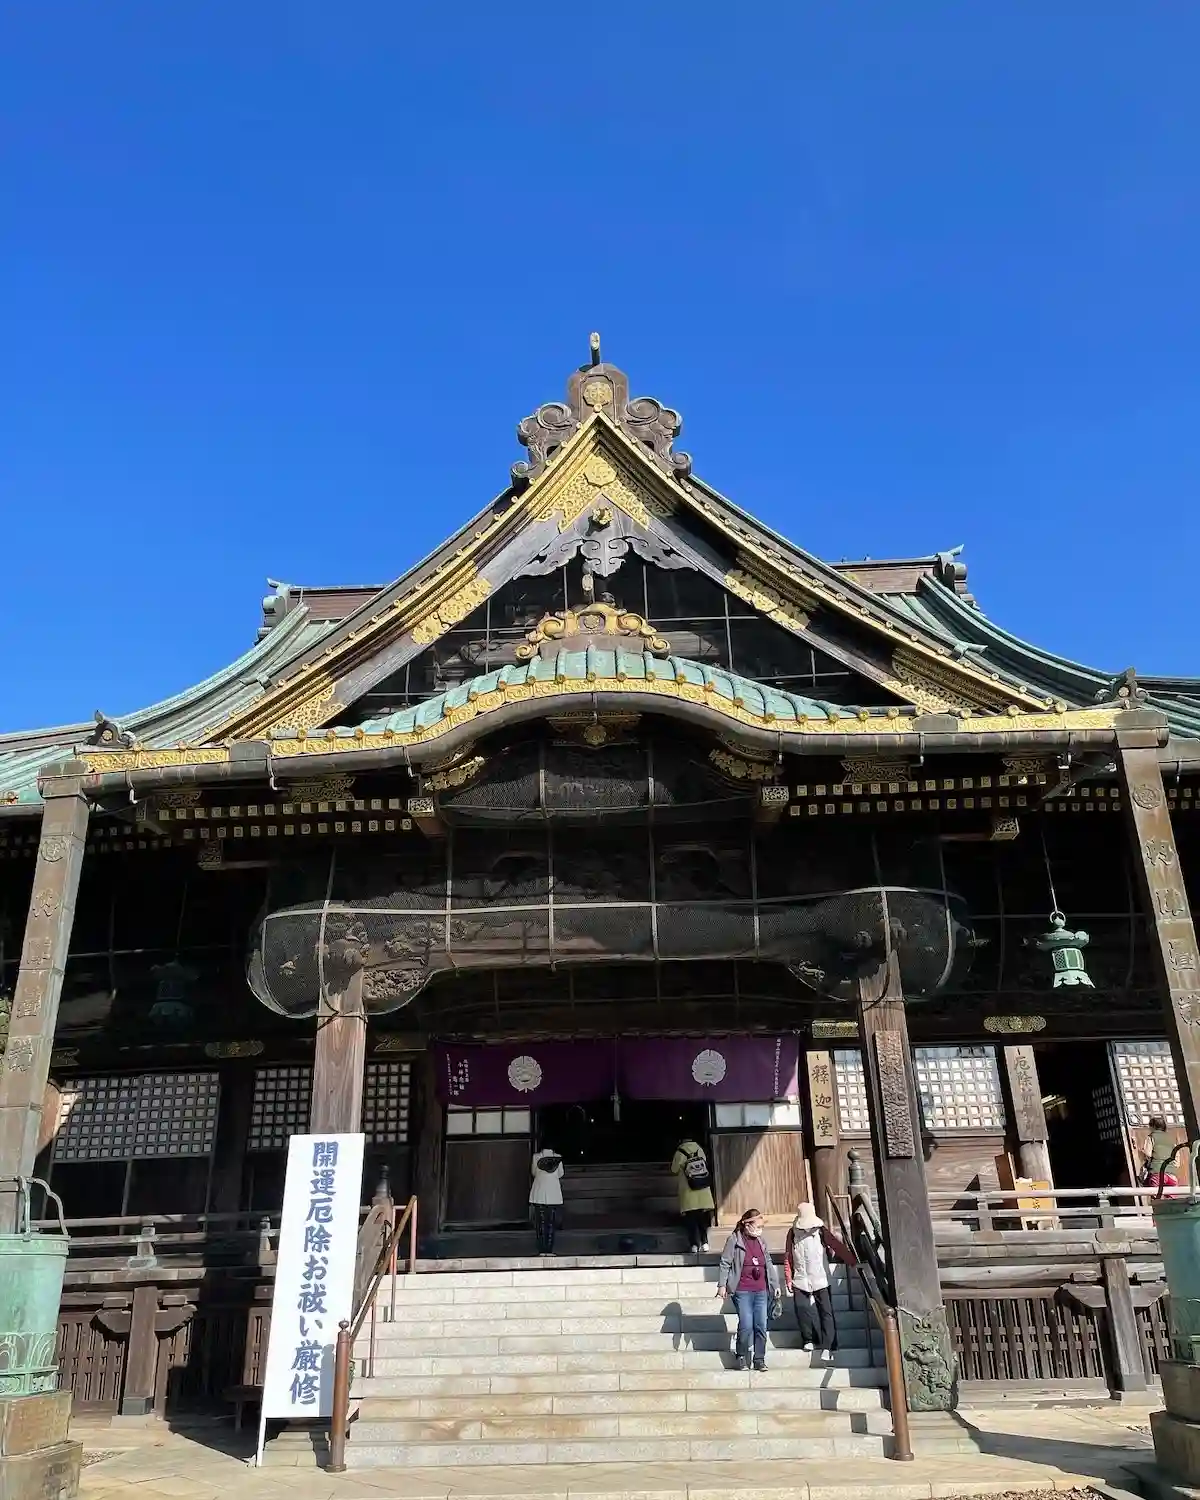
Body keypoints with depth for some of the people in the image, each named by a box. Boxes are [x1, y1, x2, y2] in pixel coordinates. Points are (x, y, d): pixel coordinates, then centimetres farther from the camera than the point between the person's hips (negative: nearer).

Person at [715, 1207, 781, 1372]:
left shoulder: (761, 1240, 12)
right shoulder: (734, 1240, -4)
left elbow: (769, 1264, 19)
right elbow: (725, 1263, -4)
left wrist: (776, 1285, 18)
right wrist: (722, 1285, -9)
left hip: (761, 1291, 5)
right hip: (742, 1291, -5)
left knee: (761, 1326, 3)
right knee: (746, 1326, -8)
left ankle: (760, 1359, 16)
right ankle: (741, 1357, 12)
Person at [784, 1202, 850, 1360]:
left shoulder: (821, 1231, -3)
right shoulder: (793, 1233, 3)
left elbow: (838, 1247, -6)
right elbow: (788, 1257, 6)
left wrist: (852, 1261, -14)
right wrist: (788, 1279, 4)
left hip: (821, 1281, -2)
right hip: (800, 1281, 2)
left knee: (826, 1313, -5)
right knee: (803, 1312, 0)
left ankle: (826, 1347, -2)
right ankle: (809, 1340, 20)